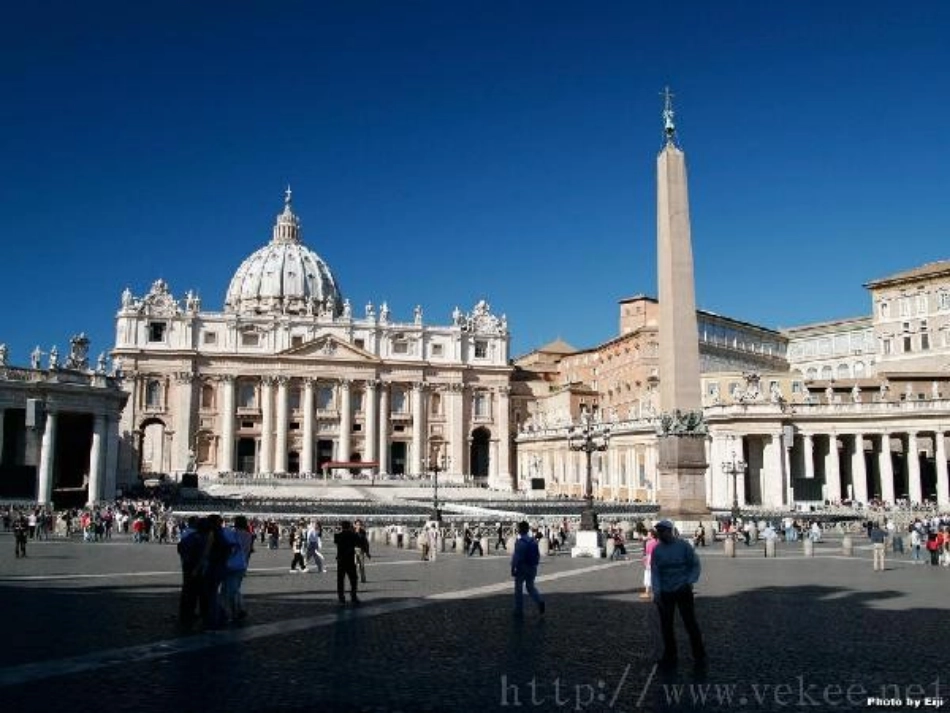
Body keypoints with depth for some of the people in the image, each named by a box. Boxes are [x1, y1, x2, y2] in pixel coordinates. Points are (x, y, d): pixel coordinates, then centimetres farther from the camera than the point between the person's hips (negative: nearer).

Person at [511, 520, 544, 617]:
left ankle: (519, 611, 16)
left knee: (519, 589, 9)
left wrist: (513, 569, -12)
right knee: (530, 586, 19)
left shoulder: (519, 542, -17)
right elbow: (538, 555, 9)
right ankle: (540, 601, -5)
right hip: (532, 568, 6)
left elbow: (516, 557, -20)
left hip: (522, 569, -6)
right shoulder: (534, 541, 3)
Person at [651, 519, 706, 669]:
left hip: (683, 591, -2)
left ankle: (699, 656, 13)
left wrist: (690, 581, -14)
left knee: (690, 623, -1)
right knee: (666, 626, 7)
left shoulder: (683, 546, -6)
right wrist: (656, 592, -14)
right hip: (665, 593, 2)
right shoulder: (657, 550, 0)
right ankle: (670, 657, 21)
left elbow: (695, 565, 0)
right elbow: (654, 571, -4)